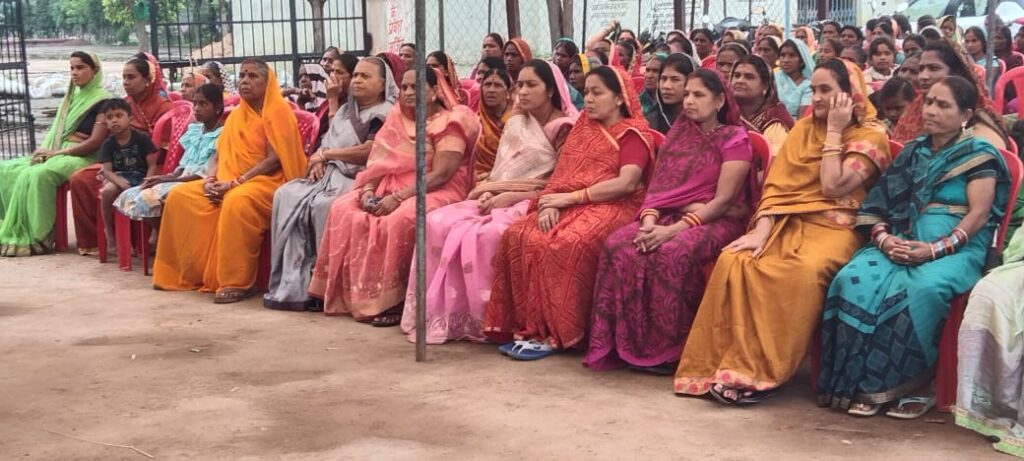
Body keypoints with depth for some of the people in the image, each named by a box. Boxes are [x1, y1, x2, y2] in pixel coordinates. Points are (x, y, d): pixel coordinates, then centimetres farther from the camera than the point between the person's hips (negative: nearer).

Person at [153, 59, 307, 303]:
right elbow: (221, 155, 16)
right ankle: (187, 273, -2)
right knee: (179, 196, -6)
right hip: (229, 183, 8)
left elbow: (275, 159, -16)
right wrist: (210, 180, -6)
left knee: (237, 201, -39)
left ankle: (237, 282, -32)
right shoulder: (236, 115, 18)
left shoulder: (277, 111, -7)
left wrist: (235, 183, -20)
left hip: (266, 182, -8)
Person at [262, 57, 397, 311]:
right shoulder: (345, 111, 25)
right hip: (330, 174, 7)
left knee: (322, 204, -34)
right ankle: (293, 284, -21)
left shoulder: (386, 114, 0)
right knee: (286, 195, -17)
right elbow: (325, 145, 19)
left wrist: (326, 154, -3)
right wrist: (318, 160, -5)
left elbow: (367, 152, -13)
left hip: (358, 179, -7)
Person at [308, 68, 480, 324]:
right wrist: (368, 190, -11)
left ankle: (391, 300, -23)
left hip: (437, 192, -7)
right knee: (343, 210, -15)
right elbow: (380, 162, 11)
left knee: (397, 221, -36)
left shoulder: (449, 123, -7)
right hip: (389, 188, 7)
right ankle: (356, 296, -12)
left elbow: (440, 175, -16)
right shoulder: (397, 119, 15)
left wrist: (398, 197, -23)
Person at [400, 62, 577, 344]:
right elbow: (500, 171, 17)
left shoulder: (566, 127, -4)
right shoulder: (516, 124, 17)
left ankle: (485, 318, -21)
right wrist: (489, 193, -6)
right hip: (500, 198, 7)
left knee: (485, 235, -36)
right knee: (438, 223, -17)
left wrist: (512, 196, -16)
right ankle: (445, 313, -15)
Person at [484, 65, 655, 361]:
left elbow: (626, 183, -14)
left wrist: (570, 197, -14)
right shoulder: (583, 128, 21)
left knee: (568, 245, -35)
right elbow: (561, 173, 14)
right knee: (518, 236, -20)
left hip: (612, 207, -6)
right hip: (570, 205, 7)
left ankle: (555, 333, -24)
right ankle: (528, 326, -19)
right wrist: (551, 202, -9)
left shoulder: (632, 134, 1)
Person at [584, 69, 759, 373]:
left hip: (717, 221, -5)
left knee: (672, 253, -37)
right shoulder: (678, 134, 15)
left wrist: (675, 229, -22)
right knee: (618, 245, -24)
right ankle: (629, 342, -20)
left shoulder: (734, 139, -2)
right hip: (670, 215, 5)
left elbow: (723, 200, -11)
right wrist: (649, 220, -13)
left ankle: (667, 348, -23)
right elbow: (658, 186, 9)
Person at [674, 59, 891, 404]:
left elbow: (833, 187, -12)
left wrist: (834, 131, -5)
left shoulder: (870, 136, 2)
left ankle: (765, 372, -31)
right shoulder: (803, 128, 16)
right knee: (735, 261, -26)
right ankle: (732, 366, -25)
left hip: (834, 227, -4)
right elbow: (777, 184, 6)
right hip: (788, 222, 4)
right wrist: (761, 231, -10)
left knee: (804, 272, -38)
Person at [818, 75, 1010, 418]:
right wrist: (883, 238, -8)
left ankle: (913, 383, -21)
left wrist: (935, 249, -19)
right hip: (901, 243, 4)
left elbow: (979, 214, -6)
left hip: (956, 248, -4)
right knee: (854, 280, -27)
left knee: (925, 288, -39)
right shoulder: (912, 152, 20)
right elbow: (881, 202, 14)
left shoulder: (979, 154, 5)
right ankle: (865, 383, -24)